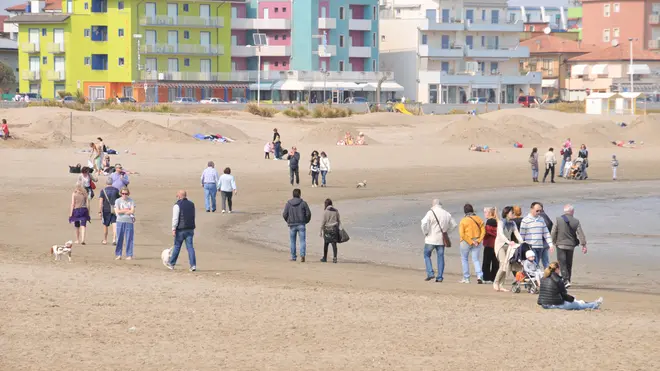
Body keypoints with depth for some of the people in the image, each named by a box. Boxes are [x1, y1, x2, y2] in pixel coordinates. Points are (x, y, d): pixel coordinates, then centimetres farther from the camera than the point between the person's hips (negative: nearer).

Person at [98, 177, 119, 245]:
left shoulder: (103, 191, -5)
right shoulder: (116, 190, 2)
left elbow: (100, 202, -9)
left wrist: (100, 212, -8)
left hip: (106, 210, -1)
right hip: (115, 210, 1)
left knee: (105, 225, 13)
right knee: (114, 225, -3)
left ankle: (105, 240, 24)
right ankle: (114, 239, -19)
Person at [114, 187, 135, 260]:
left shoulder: (131, 201, 4)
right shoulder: (118, 201, 4)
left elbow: (132, 211, -7)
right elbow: (117, 211, -7)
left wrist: (122, 211, -7)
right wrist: (127, 210, -7)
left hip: (129, 221, 0)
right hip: (120, 221, 0)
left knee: (129, 239, 0)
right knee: (119, 238, 1)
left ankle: (129, 255, 6)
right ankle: (118, 255, 7)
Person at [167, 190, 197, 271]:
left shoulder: (177, 205, -10)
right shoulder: (191, 204, 11)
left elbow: (175, 218, -15)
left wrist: (173, 229, -12)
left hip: (181, 229, -5)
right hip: (190, 229, 5)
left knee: (177, 246, 7)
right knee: (190, 246, 2)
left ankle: (171, 264, 20)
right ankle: (193, 265, -8)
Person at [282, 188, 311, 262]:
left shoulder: (288, 203, -1)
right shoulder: (303, 203, -3)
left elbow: (284, 214, -3)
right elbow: (308, 213, -4)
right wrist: (306, 221, 14)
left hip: (292, 225, 1)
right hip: (301, 225, -1)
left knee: (292, 242, 11)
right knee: (302, 241, -2)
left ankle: (293, 257, 15)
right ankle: (302, 255, -21)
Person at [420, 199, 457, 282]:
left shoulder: (431, 213, -10)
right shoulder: (446, 214, 6)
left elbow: (424, 223, -22)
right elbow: (453, 225, 13)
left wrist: (425, 233, -7)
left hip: (431, 239, -4)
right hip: (441, 240, 4)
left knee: (427, 255, 10)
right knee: (440, 257, 9)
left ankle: (430, 273, -3)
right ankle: (440, 277, 7)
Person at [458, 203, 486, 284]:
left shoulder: (463, 221, -9)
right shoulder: (478, 219, 2)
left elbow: (462, 234, -16)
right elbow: (483, 231, -3)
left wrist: (471, 242, -14)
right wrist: (478, 240, -7)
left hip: (466, 242, -3)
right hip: (477, 242, 3)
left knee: (464, 259, 14)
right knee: (476, 259, 9)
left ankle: (466, 278, 13)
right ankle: (479, 276, -12)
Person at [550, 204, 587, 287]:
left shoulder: (559, 220, -6)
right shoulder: (576, 221, -3)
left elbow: (553, 233, -2)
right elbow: (581, 234, -4)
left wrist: (554, 242, 15)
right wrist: (584, 245, 0)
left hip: (561, 245, -2)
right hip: (571, 246, 2)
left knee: (562, 264, -4)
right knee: (569, 264, 15)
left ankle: (566, 280, -18)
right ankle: (567, 280, 21)